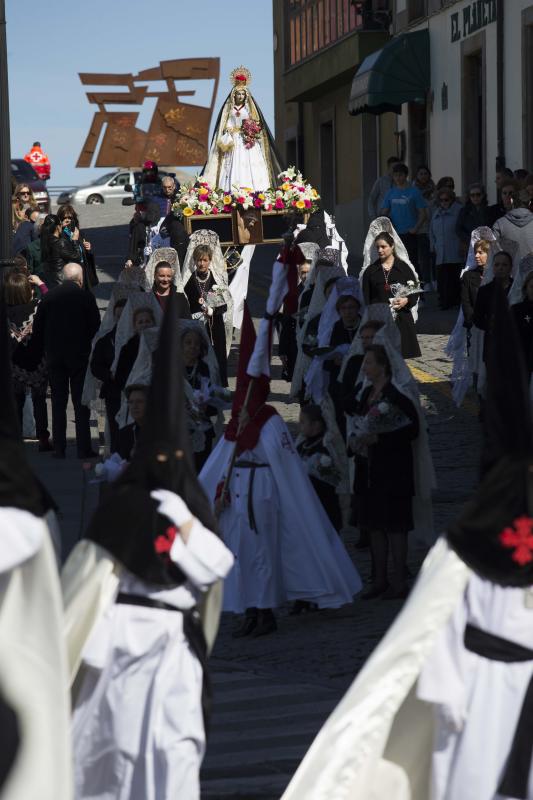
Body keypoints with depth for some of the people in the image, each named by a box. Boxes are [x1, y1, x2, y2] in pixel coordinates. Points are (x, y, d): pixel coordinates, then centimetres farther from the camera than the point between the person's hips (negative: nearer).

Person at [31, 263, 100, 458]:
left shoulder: (49, 297, 0)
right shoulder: (86, 296, -7)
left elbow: (37, 328, 3)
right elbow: (96, 325, -6)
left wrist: (47, 348, 13)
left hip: (54, 356, 2)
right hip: (79, 355, -2)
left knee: (58, 403, 7)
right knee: (81, 403, 3)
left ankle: (59, 449, 6)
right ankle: (83, 448, 0)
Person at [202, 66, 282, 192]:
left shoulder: (250, 109, 13)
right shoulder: (229, 109, 12)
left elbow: (257, 124, 9)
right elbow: (225, 126, 7)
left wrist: (250, 130, -10)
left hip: (247, 143, 0)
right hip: (233, 142, 0)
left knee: (249, 169, -11)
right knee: (234, 168, -12)